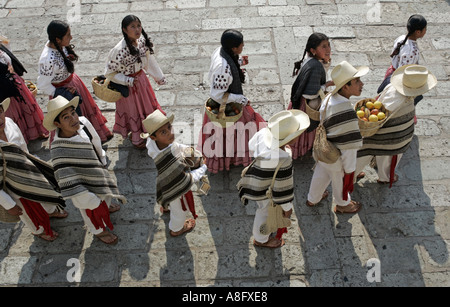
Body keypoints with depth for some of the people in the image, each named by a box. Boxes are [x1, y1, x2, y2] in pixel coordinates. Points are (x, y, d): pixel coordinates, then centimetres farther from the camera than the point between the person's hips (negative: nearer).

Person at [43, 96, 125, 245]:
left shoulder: (83, 123, -23)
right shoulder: (58, 150, -40)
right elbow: (69, 183, -34)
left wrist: (102, 159, 14)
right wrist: (90, 201, -27)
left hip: (97, 170, 6)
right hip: (83, 186, -6)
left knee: (105, 194, 36)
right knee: (93, 211, 23)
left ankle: (106, 206, 71)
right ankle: (99, 231, 55)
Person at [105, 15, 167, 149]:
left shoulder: (142, 41, -13)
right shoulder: (119, 50, -32)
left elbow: (150, 60, 4)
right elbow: (110, 73, -21)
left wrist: (159, 77, 9)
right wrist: (129, 81, -26)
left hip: (141, 77, 6)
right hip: (127, 84, -6)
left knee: (146, 104, 23)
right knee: (132, 109, 14)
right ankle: (136, 139, 39)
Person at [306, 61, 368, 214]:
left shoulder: (330, 97, -11)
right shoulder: (345, 112, -38)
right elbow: (348, 146, -30)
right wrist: (349, 169, -17)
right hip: (336, 159, -7)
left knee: (321, 174, 31)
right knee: (340, 180, 22)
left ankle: (312, 199, 58)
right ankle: (342, 205, 53)